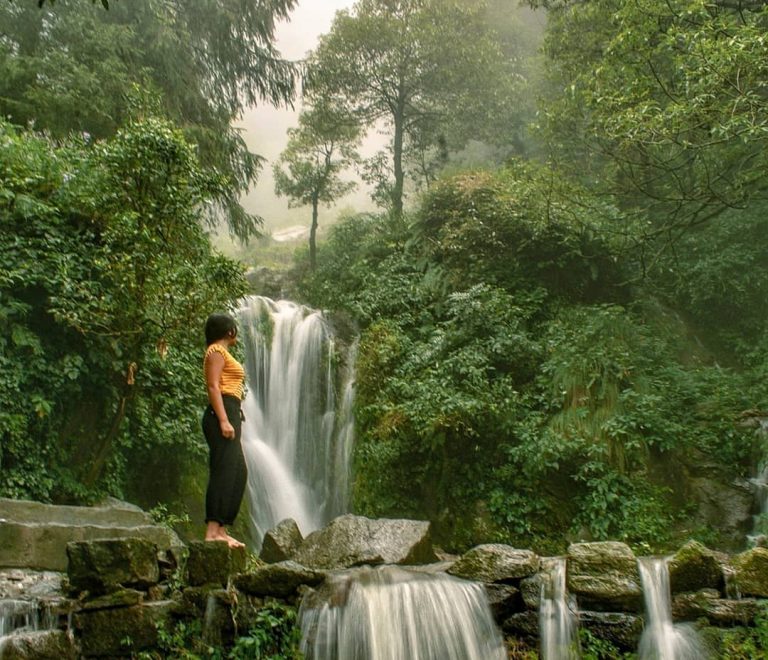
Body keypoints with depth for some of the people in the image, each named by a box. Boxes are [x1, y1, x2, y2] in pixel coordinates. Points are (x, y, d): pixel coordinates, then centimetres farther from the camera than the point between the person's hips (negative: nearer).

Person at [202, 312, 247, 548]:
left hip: (230, 415, 10)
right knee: (224, 471, -16)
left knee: (238, 472, 7)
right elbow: (213, 386, -14)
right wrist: (224, 420, -22)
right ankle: (212, 531, -20)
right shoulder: (217, 350, -4)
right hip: (222, 413, -10)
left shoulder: (222, 352, 25)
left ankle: (221, 530, 7)